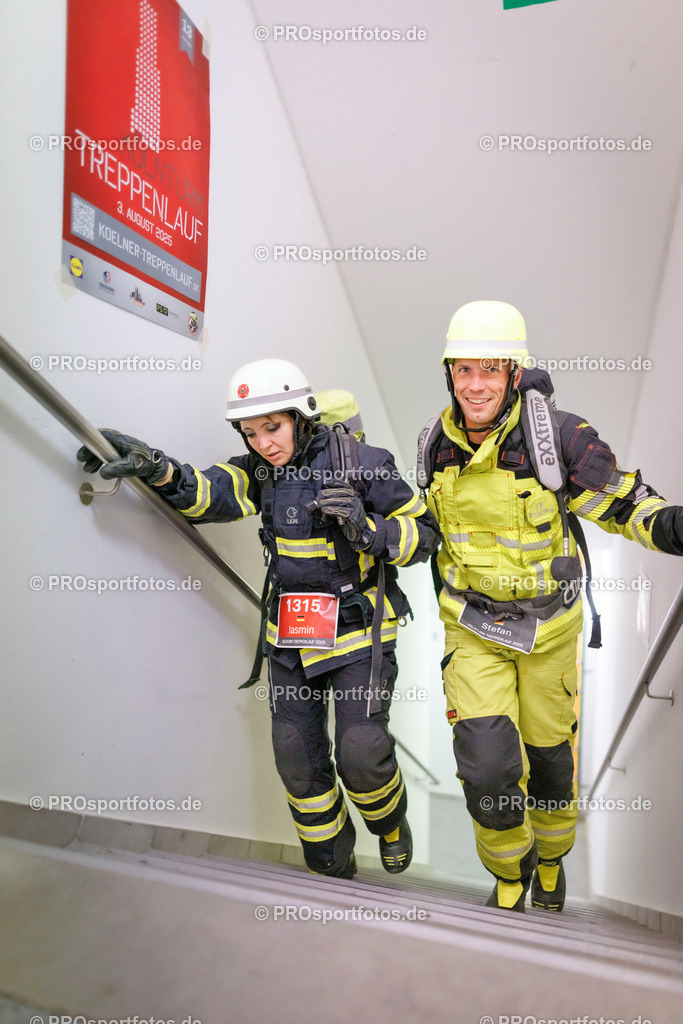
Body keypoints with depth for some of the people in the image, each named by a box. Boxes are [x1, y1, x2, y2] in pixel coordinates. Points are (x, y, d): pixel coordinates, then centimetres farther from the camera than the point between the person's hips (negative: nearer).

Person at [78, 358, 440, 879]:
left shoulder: (362, 463, -13)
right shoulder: (262, 469, -1)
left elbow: (424, 533, -7)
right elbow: (210, 494, -20)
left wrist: (365, 527, -25)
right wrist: (157, 467, -38)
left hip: (358, 630, -4)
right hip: (290, 635, 5)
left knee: (361, 756, -8)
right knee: (299, 763, 8)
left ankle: (392, 823, 29)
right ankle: (332, 867, 33)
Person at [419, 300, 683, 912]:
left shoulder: (558, 435, -20)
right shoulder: (437, 443, -7)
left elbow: (623, 502, -14)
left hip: (548, 624, -1)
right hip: (473, 626, 2)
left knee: (548, 752, 17)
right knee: (487, 765, -6)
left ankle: (551, 858, 50)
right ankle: (510, 872, 28)